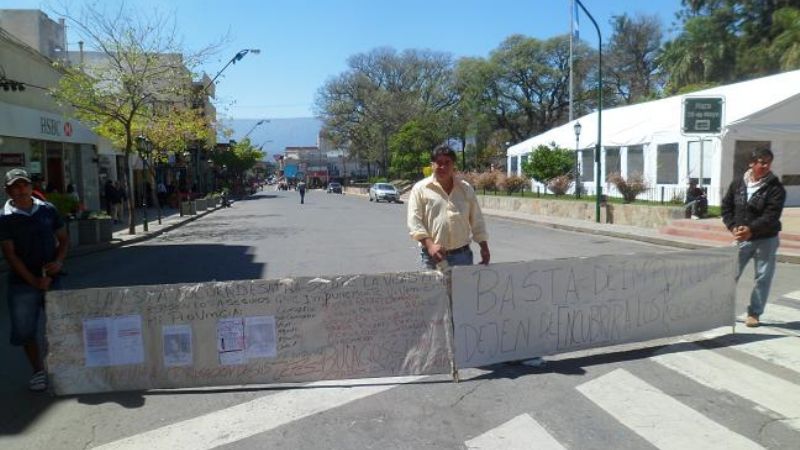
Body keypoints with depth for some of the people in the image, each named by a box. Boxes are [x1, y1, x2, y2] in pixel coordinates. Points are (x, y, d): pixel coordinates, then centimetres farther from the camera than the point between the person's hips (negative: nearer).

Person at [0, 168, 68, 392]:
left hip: (51, 278, 2)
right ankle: (39, 371, 22)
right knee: (26, 331, 6)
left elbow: (63, 238, 11)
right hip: (22, 283, -2)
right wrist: (34, 281, -15)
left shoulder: (48, 210, 3)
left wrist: (59, 261, -8)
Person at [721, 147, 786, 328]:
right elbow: (726, 207, 5)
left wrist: (751, 229, -30)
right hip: (741, 239, 2)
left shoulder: (776, 188, -9)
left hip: (766, 240, -1)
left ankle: (754, 313, 17)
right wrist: (733, 227, -10)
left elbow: (771, 216, -17)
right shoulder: (737, 184, 1)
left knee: (763, 277, 5)